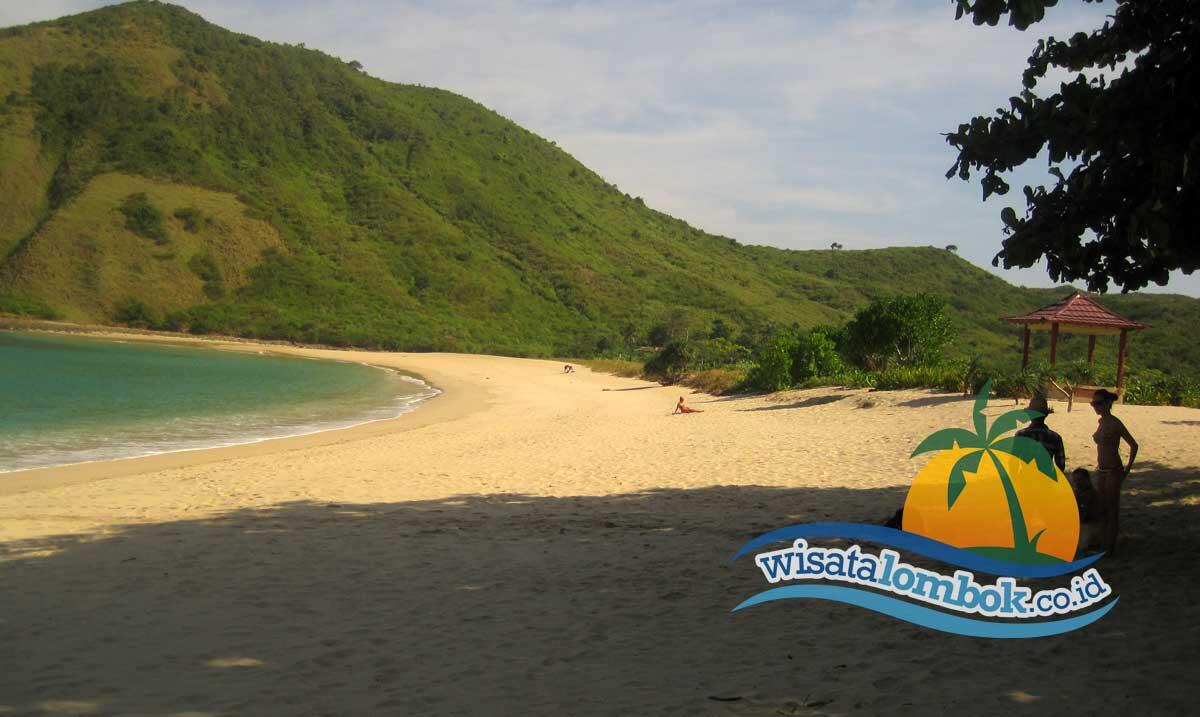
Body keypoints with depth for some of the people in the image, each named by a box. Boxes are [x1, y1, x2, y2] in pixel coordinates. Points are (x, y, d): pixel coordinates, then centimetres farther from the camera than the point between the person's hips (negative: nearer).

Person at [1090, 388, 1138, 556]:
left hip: (1113, 472, -8)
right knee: (1102, 508, 14)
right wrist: (1098, 467, 17)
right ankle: (1103, 544, 23)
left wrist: (1127, 469, -10)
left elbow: (1133, 445, -13)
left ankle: (1110, 547, 7)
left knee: (1112, 509, 0)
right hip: (1101, 471, 8)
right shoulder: (1100, 422, 7)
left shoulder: (1115, 423, -15)